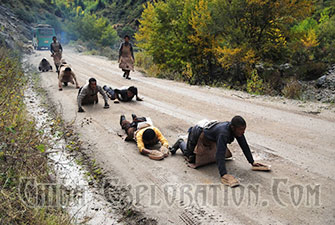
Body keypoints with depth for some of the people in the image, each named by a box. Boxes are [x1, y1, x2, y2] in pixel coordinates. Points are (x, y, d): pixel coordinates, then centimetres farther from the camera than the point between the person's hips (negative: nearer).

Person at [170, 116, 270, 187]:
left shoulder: (237, 130, -22)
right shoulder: (223, 133, -45)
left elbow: (244, 145, -11)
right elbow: (220, 154, -51)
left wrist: (252, 162, -9)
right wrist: (223, 174, -58)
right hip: (197, 133, -7)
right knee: (191, 158, 11)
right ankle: (180, 143, 35)